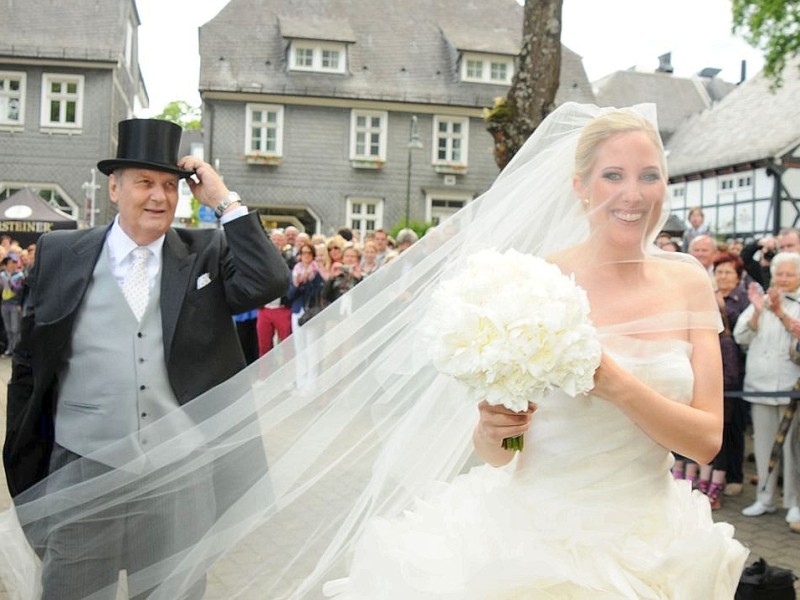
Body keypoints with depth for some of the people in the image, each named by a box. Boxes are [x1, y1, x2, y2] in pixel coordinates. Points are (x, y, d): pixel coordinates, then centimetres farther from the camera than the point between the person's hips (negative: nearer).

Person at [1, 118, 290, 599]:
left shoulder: (207, 252, 3)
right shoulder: (59, 254, 3)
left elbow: (270, 283, -14)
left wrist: (225, 202, -11)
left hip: (180, 478, 0)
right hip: (82, 475, 0)